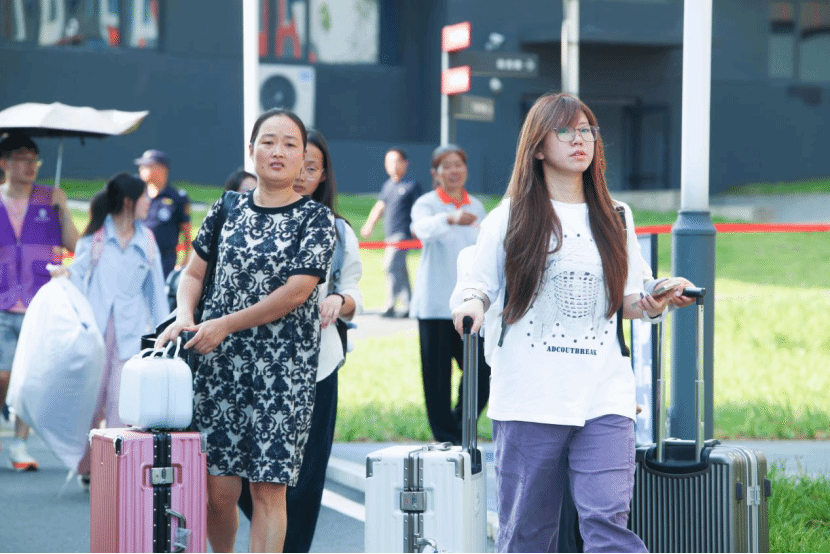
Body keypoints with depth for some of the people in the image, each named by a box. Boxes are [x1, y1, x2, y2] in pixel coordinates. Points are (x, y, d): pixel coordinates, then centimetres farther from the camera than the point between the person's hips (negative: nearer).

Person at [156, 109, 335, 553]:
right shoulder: (228, 209, 11)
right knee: (216, 489, 0)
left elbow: (297, 291, -9)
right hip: (218, 363, 3)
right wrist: (184, 316, -5)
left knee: (268, 488, -5)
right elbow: (193, 273, 16)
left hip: (283, 366, -3)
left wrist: (224, 325, -10)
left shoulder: (316, 218, 0)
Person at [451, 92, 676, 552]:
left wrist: (652, 306, -3)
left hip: (604, 398, 1)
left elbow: (626, 302, 18)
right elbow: (478, 287, 9)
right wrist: (471, 305, -14)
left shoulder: (614, 218, 14)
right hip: (528, 398, -1)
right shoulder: (510, 218, 7)